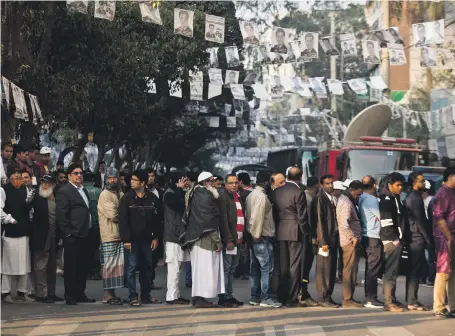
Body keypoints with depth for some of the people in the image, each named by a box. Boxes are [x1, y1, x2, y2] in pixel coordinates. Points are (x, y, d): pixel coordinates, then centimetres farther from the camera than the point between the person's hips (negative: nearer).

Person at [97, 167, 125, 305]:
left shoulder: (120, 194, 15)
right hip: (109, 236, -7)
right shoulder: (105, 195, -8)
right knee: (109, 265, -4)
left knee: (118, 264, 9)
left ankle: (111, 293, 16)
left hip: (120, 234, 7)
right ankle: (107, 294, 1)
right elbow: (113, 215, -16)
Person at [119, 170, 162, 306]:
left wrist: (156, 237, 2)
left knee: (147, 267, 8)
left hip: (147, 239, 3)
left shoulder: (153, 198, 1)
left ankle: (146, 295, 17)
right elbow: (122, 220, -7)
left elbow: (158, 219, 6)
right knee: (132, 267, -2)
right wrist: (125, 240, -12)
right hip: (132, 239, -2)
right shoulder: (127, 198, -4)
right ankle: (133, 297, 2)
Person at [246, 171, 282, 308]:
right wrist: (257, 235, -14)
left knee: (255, 268, 13)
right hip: (262, 238, -10)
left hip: (254, 237, 10)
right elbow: (257, 218, -22)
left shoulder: (251, 195, 13)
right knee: (267, 268, -5)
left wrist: (253, 234, 12)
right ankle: (265, 298, -4)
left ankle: (255, 297, 17)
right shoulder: (262, 196, -16)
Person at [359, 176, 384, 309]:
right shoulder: (371, 199, -15)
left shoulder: (361, 198, 11)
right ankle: (371, 299, -6)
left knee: (370, 268, 13)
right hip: (373, 238, -9)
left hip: (366, 237, 9)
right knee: (373, 269, -6)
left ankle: (369, 298, 17)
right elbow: (380, 217, -9)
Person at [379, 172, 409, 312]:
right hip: (391, 241, -9)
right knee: (391, 272, -8)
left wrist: (401, 239, 16)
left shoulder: (396, 198, 18)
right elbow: (386, 223, -18)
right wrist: (394, 240, -18)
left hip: (397, 240, 9)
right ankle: (388, 302, -7)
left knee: (393, 271, 14)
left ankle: (392, 299, 21)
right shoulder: (386, 200, -11)